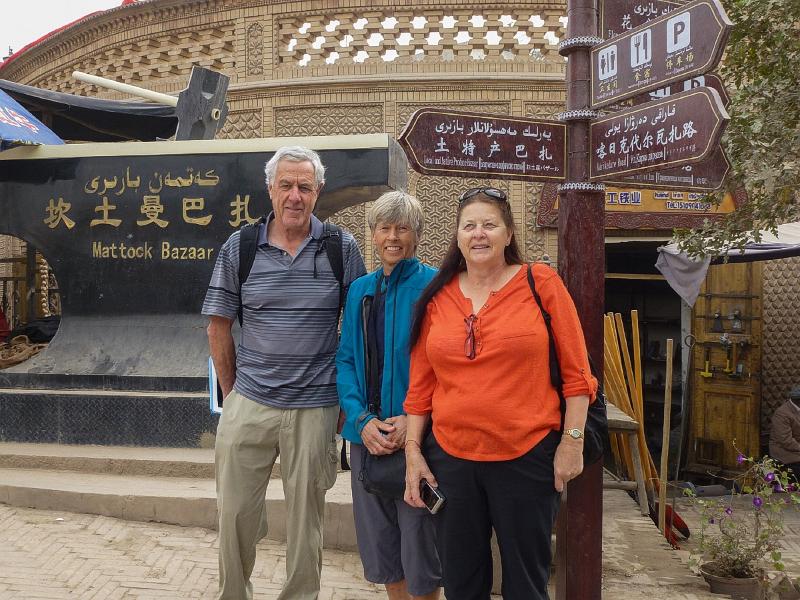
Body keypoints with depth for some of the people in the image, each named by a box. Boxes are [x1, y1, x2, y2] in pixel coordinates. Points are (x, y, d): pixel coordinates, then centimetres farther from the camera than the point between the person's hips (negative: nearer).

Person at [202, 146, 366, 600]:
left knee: (306, 518, 11)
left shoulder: (343, 248, -2)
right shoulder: (239, 247, 1)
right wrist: (231, 393, 7)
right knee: (235, 510, 11)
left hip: (316, 407, -1)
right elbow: (219, 328, 7)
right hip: (249, 404, 2)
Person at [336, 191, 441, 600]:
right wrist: (362, 419, -9)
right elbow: (345, 360, 6)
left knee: (419, 548, 6)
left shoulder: (433, 286, -7)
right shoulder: (360, 290, 8)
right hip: (367, 435, 5)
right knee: (378, 542, 16)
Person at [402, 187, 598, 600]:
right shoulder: (437, 298, 5)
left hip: (527, 456, -3)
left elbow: (576, 372, -3)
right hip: (450, 457, 3)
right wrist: (412, 451, 4)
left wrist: (572, 442, -7)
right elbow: (420, 384, 7)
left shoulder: (541, 283, -3)